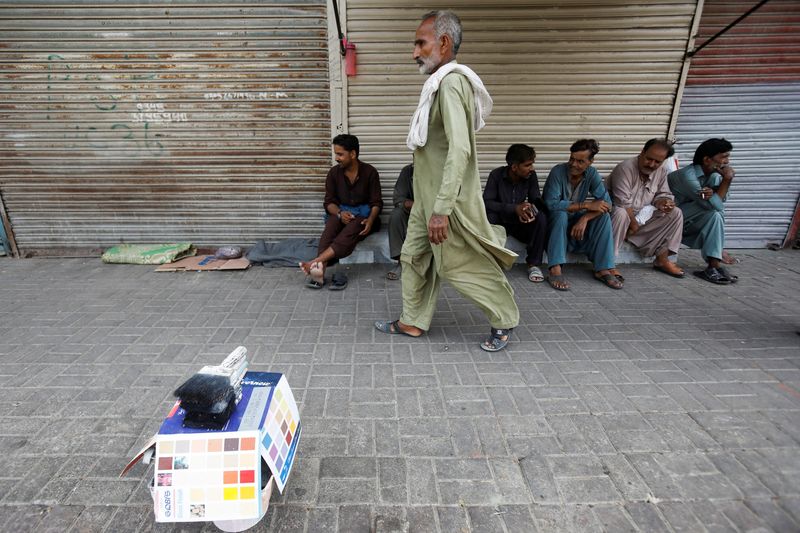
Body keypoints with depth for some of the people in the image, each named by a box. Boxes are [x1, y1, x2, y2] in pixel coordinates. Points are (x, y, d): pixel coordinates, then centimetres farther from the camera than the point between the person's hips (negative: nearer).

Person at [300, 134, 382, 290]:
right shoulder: (334, 172, 3)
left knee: (351, 229, -36)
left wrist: (370, 220, -26)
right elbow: (329, 202, 2)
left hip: (363, 214, -2)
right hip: (341, 213, 2)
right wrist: (339, 213, -20)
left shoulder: (369, 172, -4)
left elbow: (376, 202, -5)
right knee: (331, 224, -33)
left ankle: (315, 262, -48)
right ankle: (320, 269, -49)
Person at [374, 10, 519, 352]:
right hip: (429, 195, 10)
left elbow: (459, 150, -28)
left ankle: (505, 320, 22)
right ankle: (413, 322, 27)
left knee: (464, 264, 2)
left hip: (446, 198, -10)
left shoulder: (451, 82, -17)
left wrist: (442, 210, -31)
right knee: (414, 256, 13)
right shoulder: (440, 82, 15)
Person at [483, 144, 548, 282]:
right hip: (500, 221, -2)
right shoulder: (496, 175, -15)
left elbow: (536, 200, -5)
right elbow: (486, 202, -21)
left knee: (541, 217, -28)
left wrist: (532, 207, -32)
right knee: (489, 216, -36)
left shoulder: (531, 176, -7)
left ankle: (534, 264, -16)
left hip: (520, 221, 3)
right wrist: (514, 208, -33)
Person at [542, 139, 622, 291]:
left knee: (604, 216, -20)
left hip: (576, 220, 4)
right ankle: (555, 270, -40)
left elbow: (606, 202, -15)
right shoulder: (558, 171, -21)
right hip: (555, 220, -4)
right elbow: (552, 204, -31)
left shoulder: (592, 174, -8)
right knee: (561, 214, -35)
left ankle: (603, 269, -20)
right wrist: (587, 205, -30)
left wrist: (585, 218, -33)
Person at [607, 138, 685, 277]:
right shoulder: (625, 168, -21)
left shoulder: (661, 171, 2)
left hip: (642, 216, 7)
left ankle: (662, 260, -4)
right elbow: (623, 203, -25)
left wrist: (664, 202, -15)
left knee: (675, 213, -6)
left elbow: (662, 194, 9)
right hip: (617, 211, -7)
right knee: (620, 214, -40)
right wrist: (633, 223, -19)